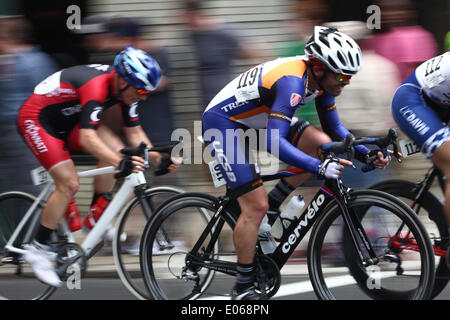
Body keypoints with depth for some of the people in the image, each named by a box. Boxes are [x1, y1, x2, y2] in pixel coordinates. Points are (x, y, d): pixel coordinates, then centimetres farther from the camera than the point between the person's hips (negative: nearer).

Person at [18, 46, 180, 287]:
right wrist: (121, 164, -52)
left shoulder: (125, 87, -9)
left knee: (115, 150, -11)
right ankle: (37, 250, -7)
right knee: (69, 184, -18)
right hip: (36, 119, -8)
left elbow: (134, 133, -1)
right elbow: (87, 138, -42)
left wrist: (157, 158, -16)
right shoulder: (96, 86, -34)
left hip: (66, 120, 8)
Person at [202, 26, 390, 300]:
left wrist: (365, 152, -9)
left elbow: (334, 128, 6)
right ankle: (243, 288, -2)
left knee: (323, 144, -7)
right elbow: (274, 142, -41)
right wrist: (319, 168, -47)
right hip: (223, 122, -8)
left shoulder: (323, 79, -7)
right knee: (256, 207, -14)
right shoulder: (292, 82, -33)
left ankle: (274, 204, 7)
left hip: (256, 120, 8)